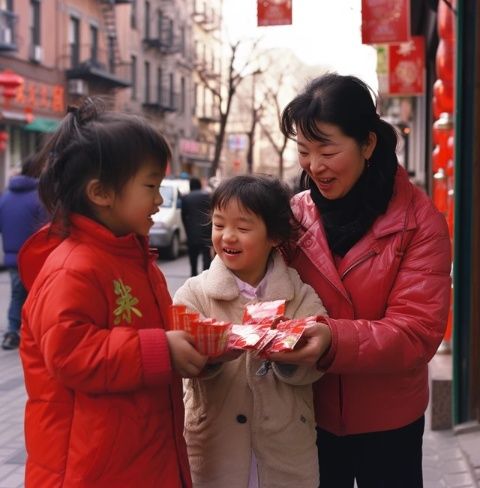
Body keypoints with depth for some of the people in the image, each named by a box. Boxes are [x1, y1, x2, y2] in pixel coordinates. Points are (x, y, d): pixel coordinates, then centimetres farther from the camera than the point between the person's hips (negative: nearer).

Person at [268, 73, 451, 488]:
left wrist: (333, 340, -35)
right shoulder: (295, 214, -3)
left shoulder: (420, 221, -12)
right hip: (310, 415, 2)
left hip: (387, 421, -2)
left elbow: (418, 332, -19)